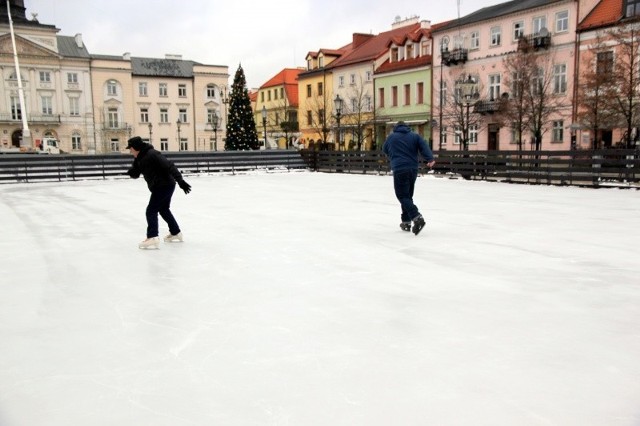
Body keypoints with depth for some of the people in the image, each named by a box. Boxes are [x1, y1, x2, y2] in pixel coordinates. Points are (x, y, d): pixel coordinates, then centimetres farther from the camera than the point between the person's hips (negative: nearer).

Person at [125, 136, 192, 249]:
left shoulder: (152, 154, -22)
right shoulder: (139, 158, 8)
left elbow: (169, 166, -28)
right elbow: (135, 174, 11)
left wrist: (180, 181, -33)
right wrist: (131, 172, -13)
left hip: (165, 185, -10)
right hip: (158, 186, 10)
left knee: (151, 210, -10)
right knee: (164, 209, 23)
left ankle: (152, 238, -11)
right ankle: (176, 233, 36)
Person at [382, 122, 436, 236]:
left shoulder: (391, 137, 9)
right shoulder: (415, 136, 13)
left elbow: (385, 150, 23)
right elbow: (424, 147, -2)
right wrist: (430, 159, -14)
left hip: (399, 170, -4)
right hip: (413, 169, 4)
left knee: (402, 196, -6)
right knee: (408, 195, 15)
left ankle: (417, 218, -26)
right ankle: (406, 222, 18)